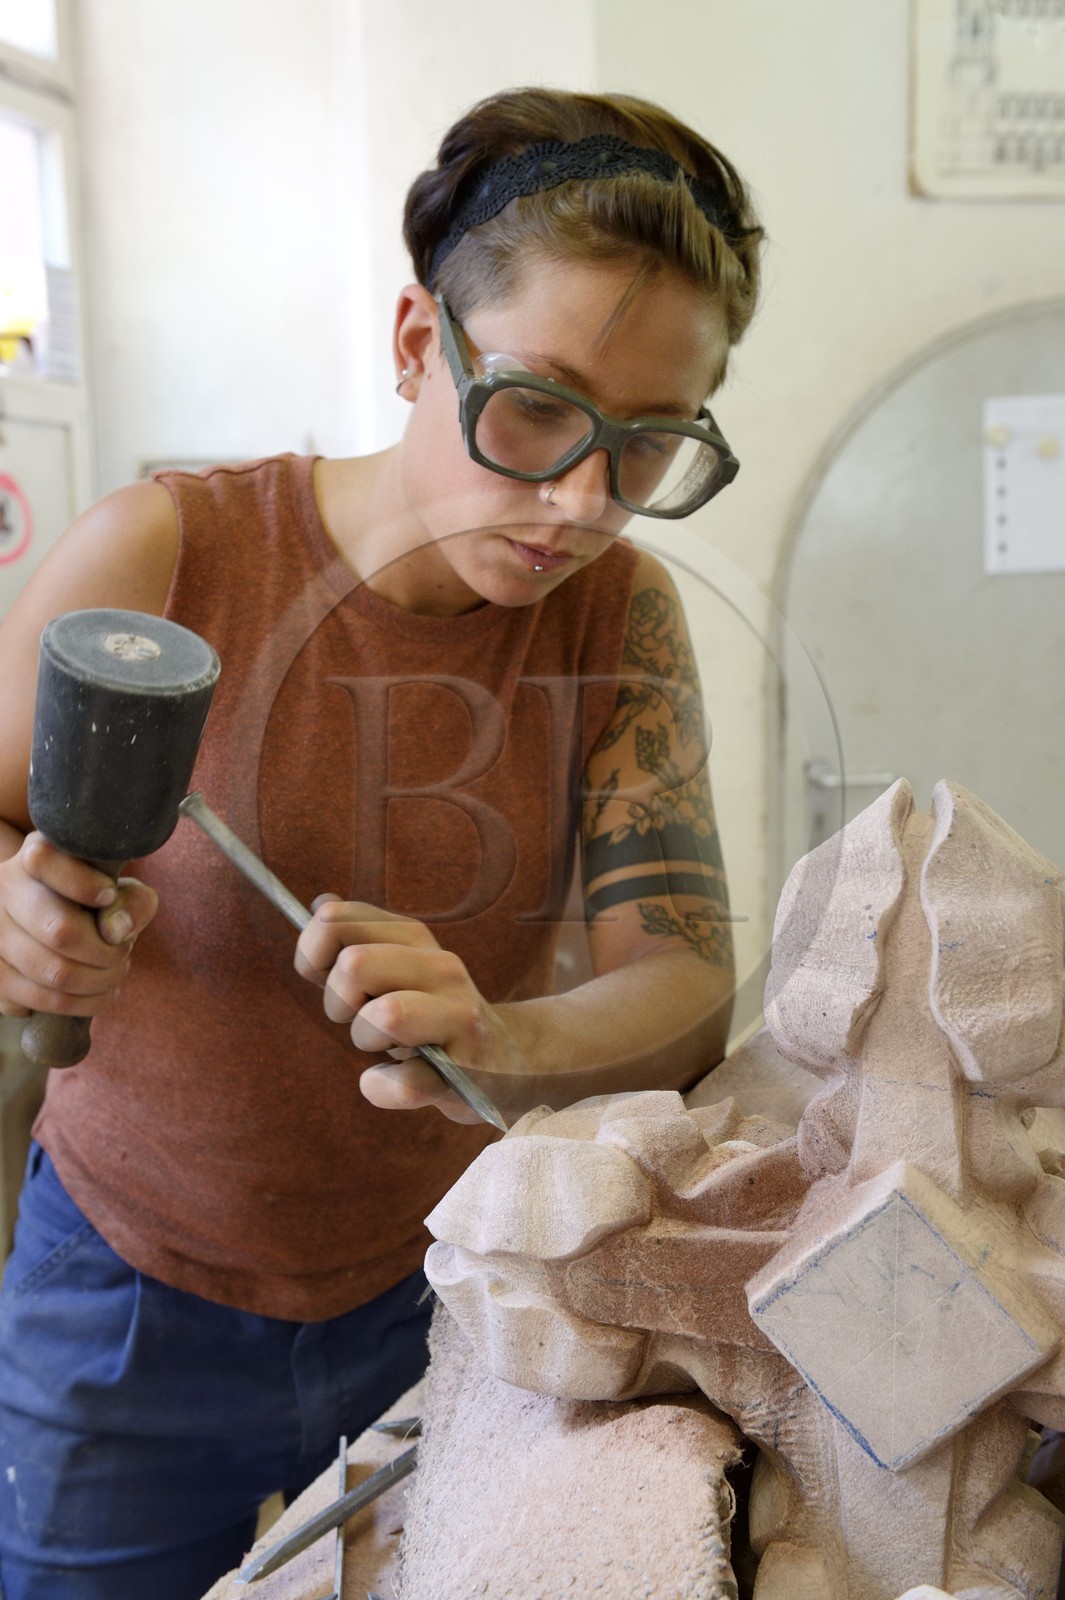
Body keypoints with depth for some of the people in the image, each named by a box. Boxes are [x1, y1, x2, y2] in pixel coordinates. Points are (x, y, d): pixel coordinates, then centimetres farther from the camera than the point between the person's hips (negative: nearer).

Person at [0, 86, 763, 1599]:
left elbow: (686, 991, -16)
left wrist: (505, 1045, -37)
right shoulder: (165, 553, -18)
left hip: (440, 1299, 2)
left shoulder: (619, 614, -10)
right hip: (135, 1308, -1)